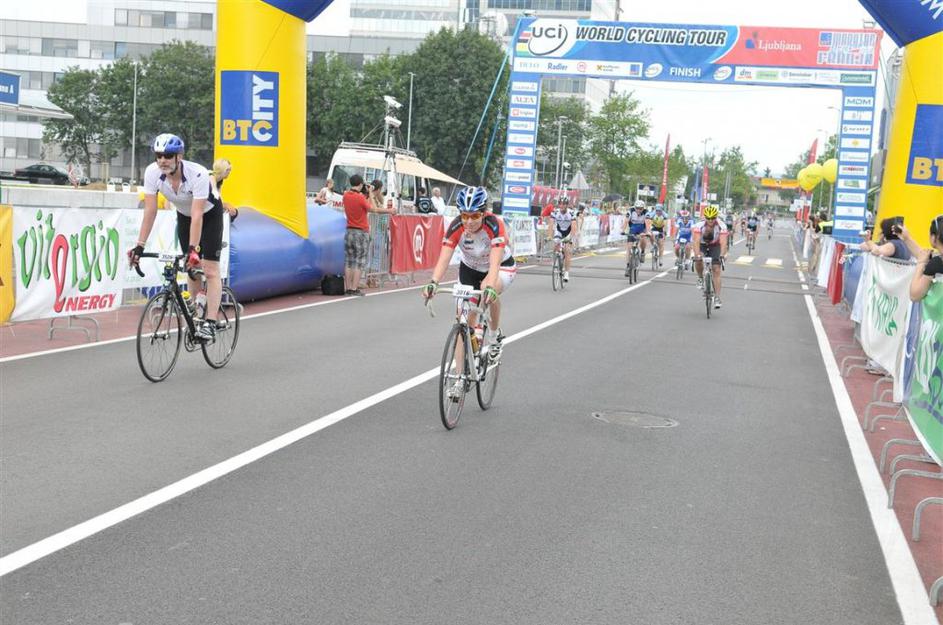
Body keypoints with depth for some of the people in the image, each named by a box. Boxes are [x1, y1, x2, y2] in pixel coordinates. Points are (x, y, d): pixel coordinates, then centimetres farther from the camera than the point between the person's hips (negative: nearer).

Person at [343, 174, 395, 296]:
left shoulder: (346, 196, 1)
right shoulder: (360, 198, -16)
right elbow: (373, 209, -7)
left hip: (349, 232, 6)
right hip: (361, 233, -6)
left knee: (349, 261, 10)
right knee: (359, 262, -1)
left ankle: (348, 288, 10)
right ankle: (354, 288, -4)